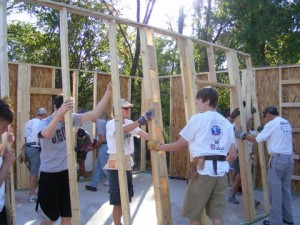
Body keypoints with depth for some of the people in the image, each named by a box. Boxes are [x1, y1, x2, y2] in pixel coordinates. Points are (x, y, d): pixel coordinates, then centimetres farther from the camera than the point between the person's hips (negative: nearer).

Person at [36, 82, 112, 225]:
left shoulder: (72, 119, -2)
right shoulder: (45, 122, -12)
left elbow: (94, 113, -11)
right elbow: (47, 134, -36)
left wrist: (108, 93, -20)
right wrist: (60, 114, -50)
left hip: (67, 172, 4)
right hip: (49, 174, -3)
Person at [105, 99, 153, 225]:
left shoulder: (129, 123, 7)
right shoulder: (111, 124, -13)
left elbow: (143, 134, -6)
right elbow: (122, 130, -35)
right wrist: (141, 121, -47)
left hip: (128, 163, 7)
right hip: (116, 164, -7)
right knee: (118, 199, -2)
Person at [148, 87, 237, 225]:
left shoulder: (198, 119, -2)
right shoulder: (226, 123, 13)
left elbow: (180, 145, 2)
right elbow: (233, 155, 10)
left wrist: (159, 147, 14)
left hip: (203, 169, -5)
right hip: (221, 172, 6)